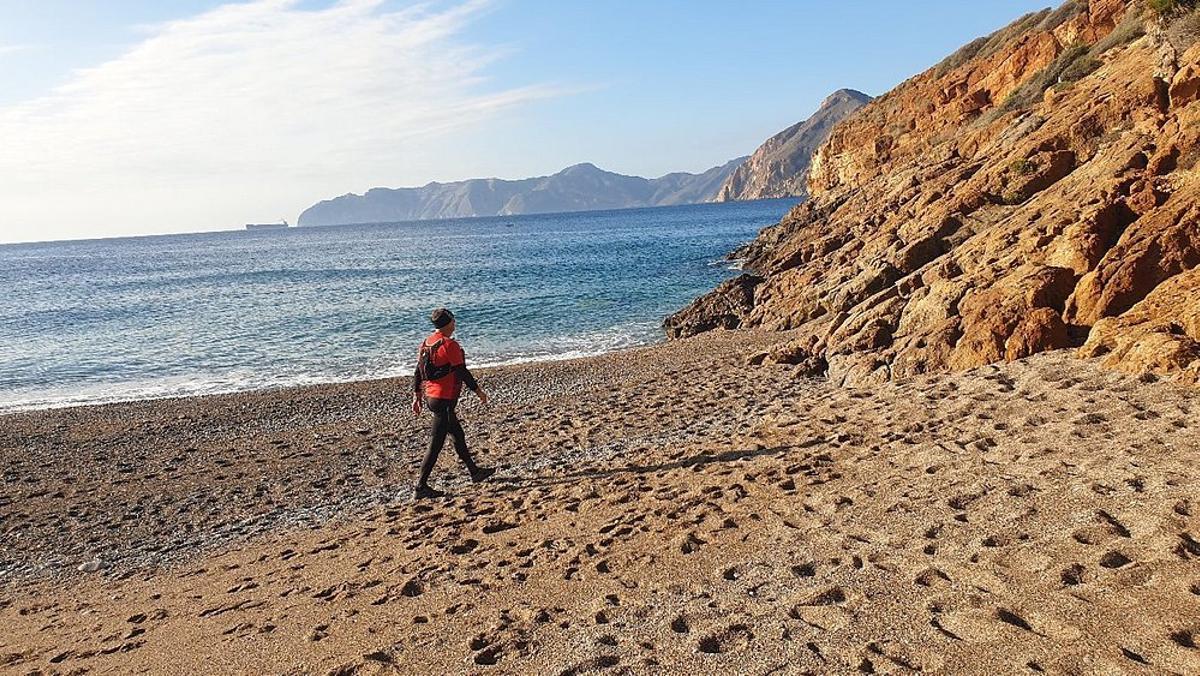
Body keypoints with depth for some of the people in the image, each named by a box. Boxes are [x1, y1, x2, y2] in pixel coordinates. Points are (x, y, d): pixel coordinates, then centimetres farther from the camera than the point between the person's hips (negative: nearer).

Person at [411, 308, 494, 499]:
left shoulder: (426, 343, 9)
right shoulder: (449, 344, -17)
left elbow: (418, 372, 12)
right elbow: (462, 372, -15)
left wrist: (416, 397, 18)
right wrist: (478, 391, -4)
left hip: (430, 397, 9)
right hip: (444, 400, -9)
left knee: (458, 435, 20)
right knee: (436, 444, -4)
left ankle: (474, 472, 33)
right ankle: (421, 486, -2)